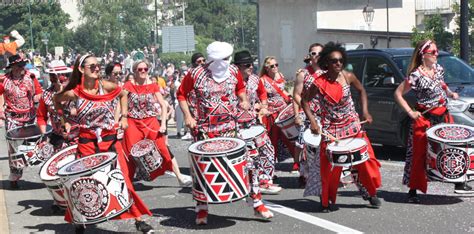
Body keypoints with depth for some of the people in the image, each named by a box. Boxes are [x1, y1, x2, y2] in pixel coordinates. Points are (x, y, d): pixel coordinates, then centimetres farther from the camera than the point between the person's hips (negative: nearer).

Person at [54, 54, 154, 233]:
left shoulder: (106, 86, -8)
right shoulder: (74, 93, -9)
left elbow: (123, 95, 11)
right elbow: (57, 99, 12)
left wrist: (124, 116, 4)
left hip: (110, 139, 0)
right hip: (86, 142, 0)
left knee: (123, 179, 0)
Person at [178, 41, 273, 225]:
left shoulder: (233, 71, -2)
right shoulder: (196, 75, -10)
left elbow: (241, 88, 19)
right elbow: (181, 94, 4)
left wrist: (244, 100, 0)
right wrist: (187, 116, -5)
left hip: (230, 127, 2)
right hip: (205, 129, -1)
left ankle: (257, 203, 9)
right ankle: (202, 209, 18)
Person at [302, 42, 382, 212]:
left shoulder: (348, 77, -5)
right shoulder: (319, 83, -12)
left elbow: (362, 91, 13)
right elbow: (305, 100, 1)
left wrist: (365, 111, 4)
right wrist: (312, 121, -10)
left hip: (352, 125, 3)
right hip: (331, 129, -2)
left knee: (366, 158, -1)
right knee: (329, 165, -1)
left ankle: (371, 193, 19)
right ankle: (326, 200, 16)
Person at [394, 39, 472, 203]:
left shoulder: (438, 68, 5)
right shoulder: (416, 75, -15)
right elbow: (398, 94, -11)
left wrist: (450, 93, 4)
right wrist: (410, 112, -15)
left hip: (443, 115, 7)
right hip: (425, 118, -7)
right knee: (420, 154, -2)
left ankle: (459, 184, 21)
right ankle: (413, 191, 7)